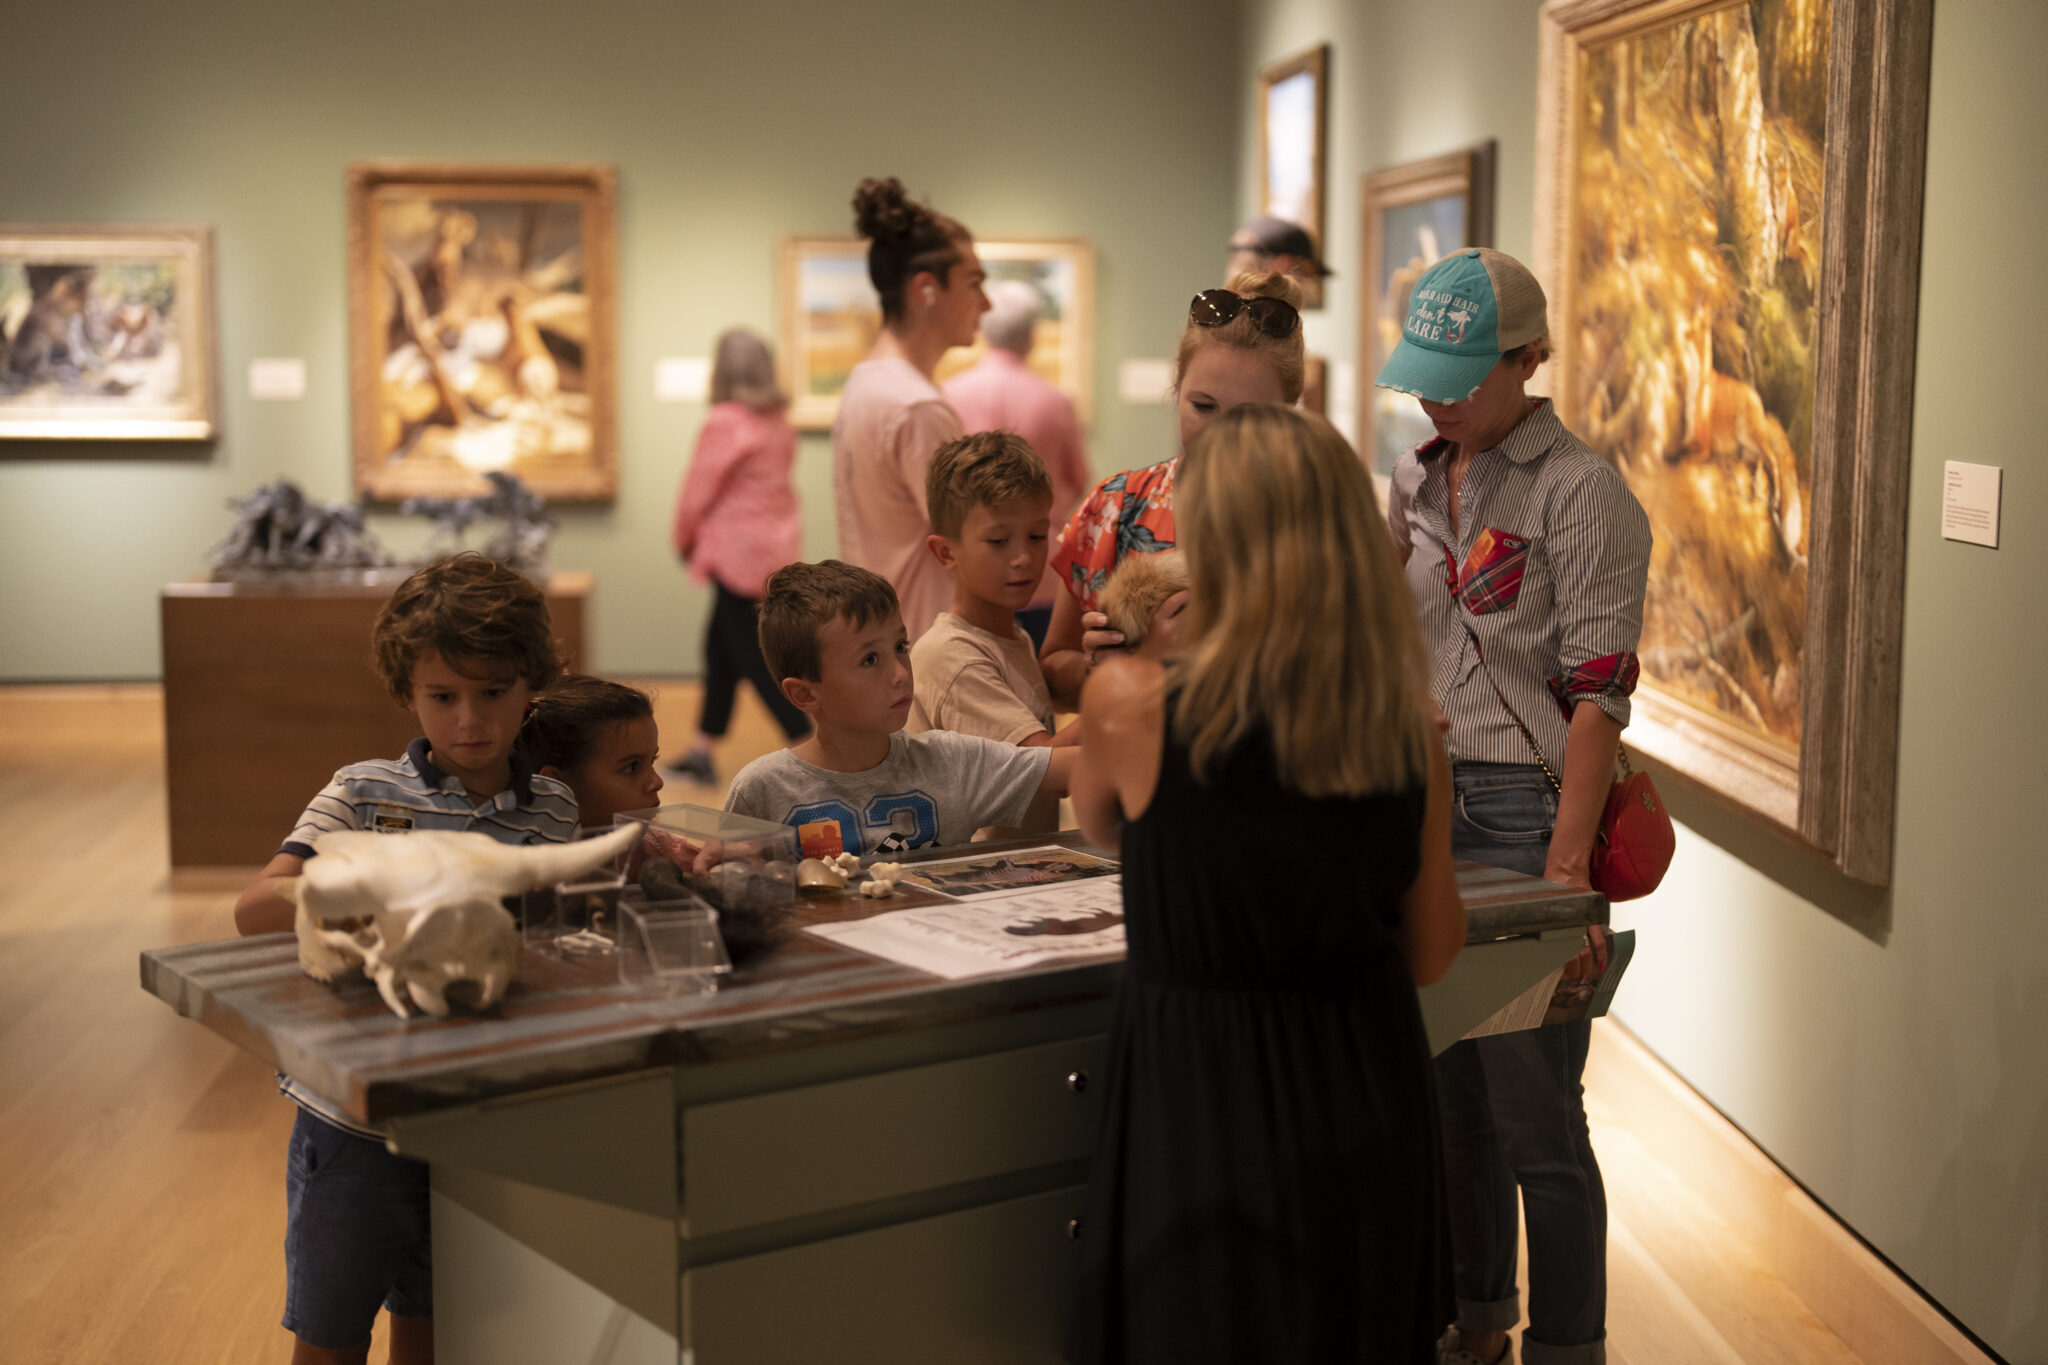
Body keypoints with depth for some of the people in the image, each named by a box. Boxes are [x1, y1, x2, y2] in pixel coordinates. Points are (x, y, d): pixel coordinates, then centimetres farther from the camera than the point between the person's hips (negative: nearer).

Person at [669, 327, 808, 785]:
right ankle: (702, 751, 24)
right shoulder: (778, 422, 6)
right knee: (720, 646, 17)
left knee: (756, 660, -3)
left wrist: (684, 539, 6)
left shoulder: (724, 422, -17)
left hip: (740, 551, -9)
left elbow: (698, 491, -13)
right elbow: (772, 481, 10)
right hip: (778, 544, 9)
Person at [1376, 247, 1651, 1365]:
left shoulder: (1579, 493, -10)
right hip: (1424, 802, 7)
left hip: (1527, 811, -7)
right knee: (1448, 1088, 15)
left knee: (1533, 1113, -2)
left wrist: (1566, 870, -20)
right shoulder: (1416, 482, 11)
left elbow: (1597, 691, -15)